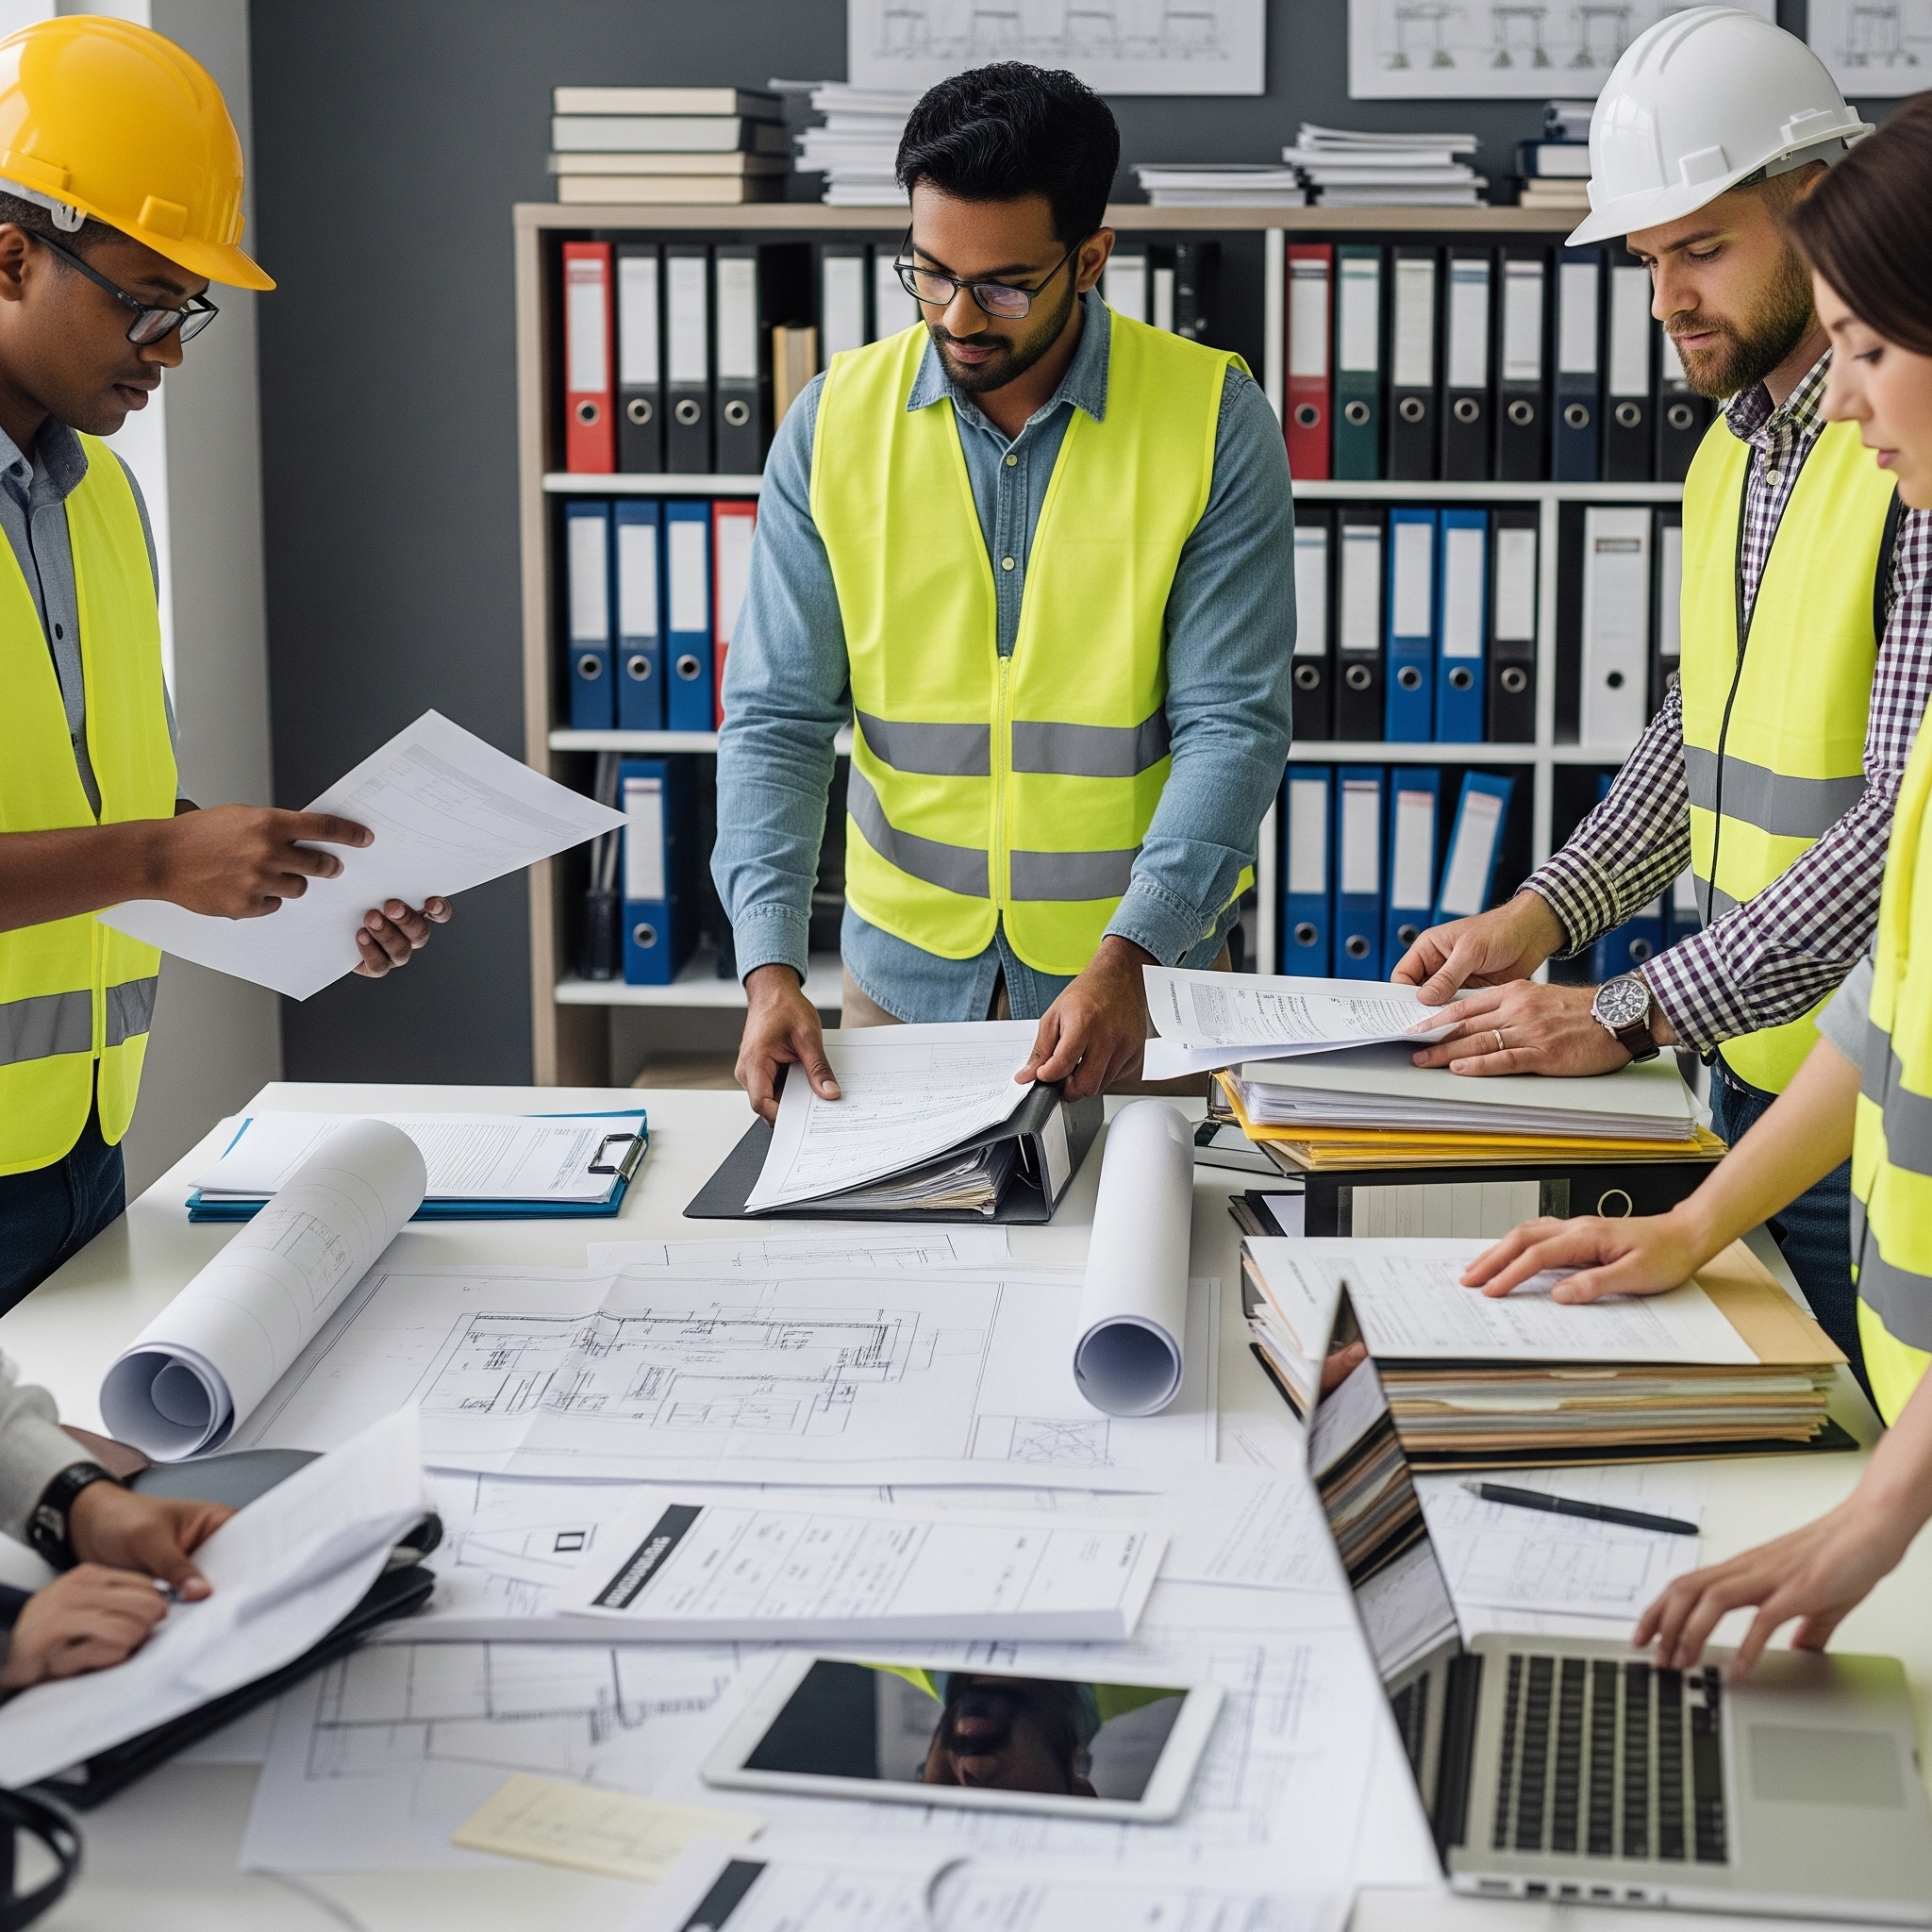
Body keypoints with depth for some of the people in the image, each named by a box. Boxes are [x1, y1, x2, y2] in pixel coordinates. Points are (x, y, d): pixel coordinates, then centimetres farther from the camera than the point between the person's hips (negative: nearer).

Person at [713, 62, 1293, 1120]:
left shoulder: (1213, 419, -8)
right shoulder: (836, 422, -2)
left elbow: (1234, 725, -11)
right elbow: (775, 718, -3)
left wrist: (1125, 957, -24)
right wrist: (770, 967, -17)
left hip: (1144, 965, -1)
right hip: (902, 971, 2)